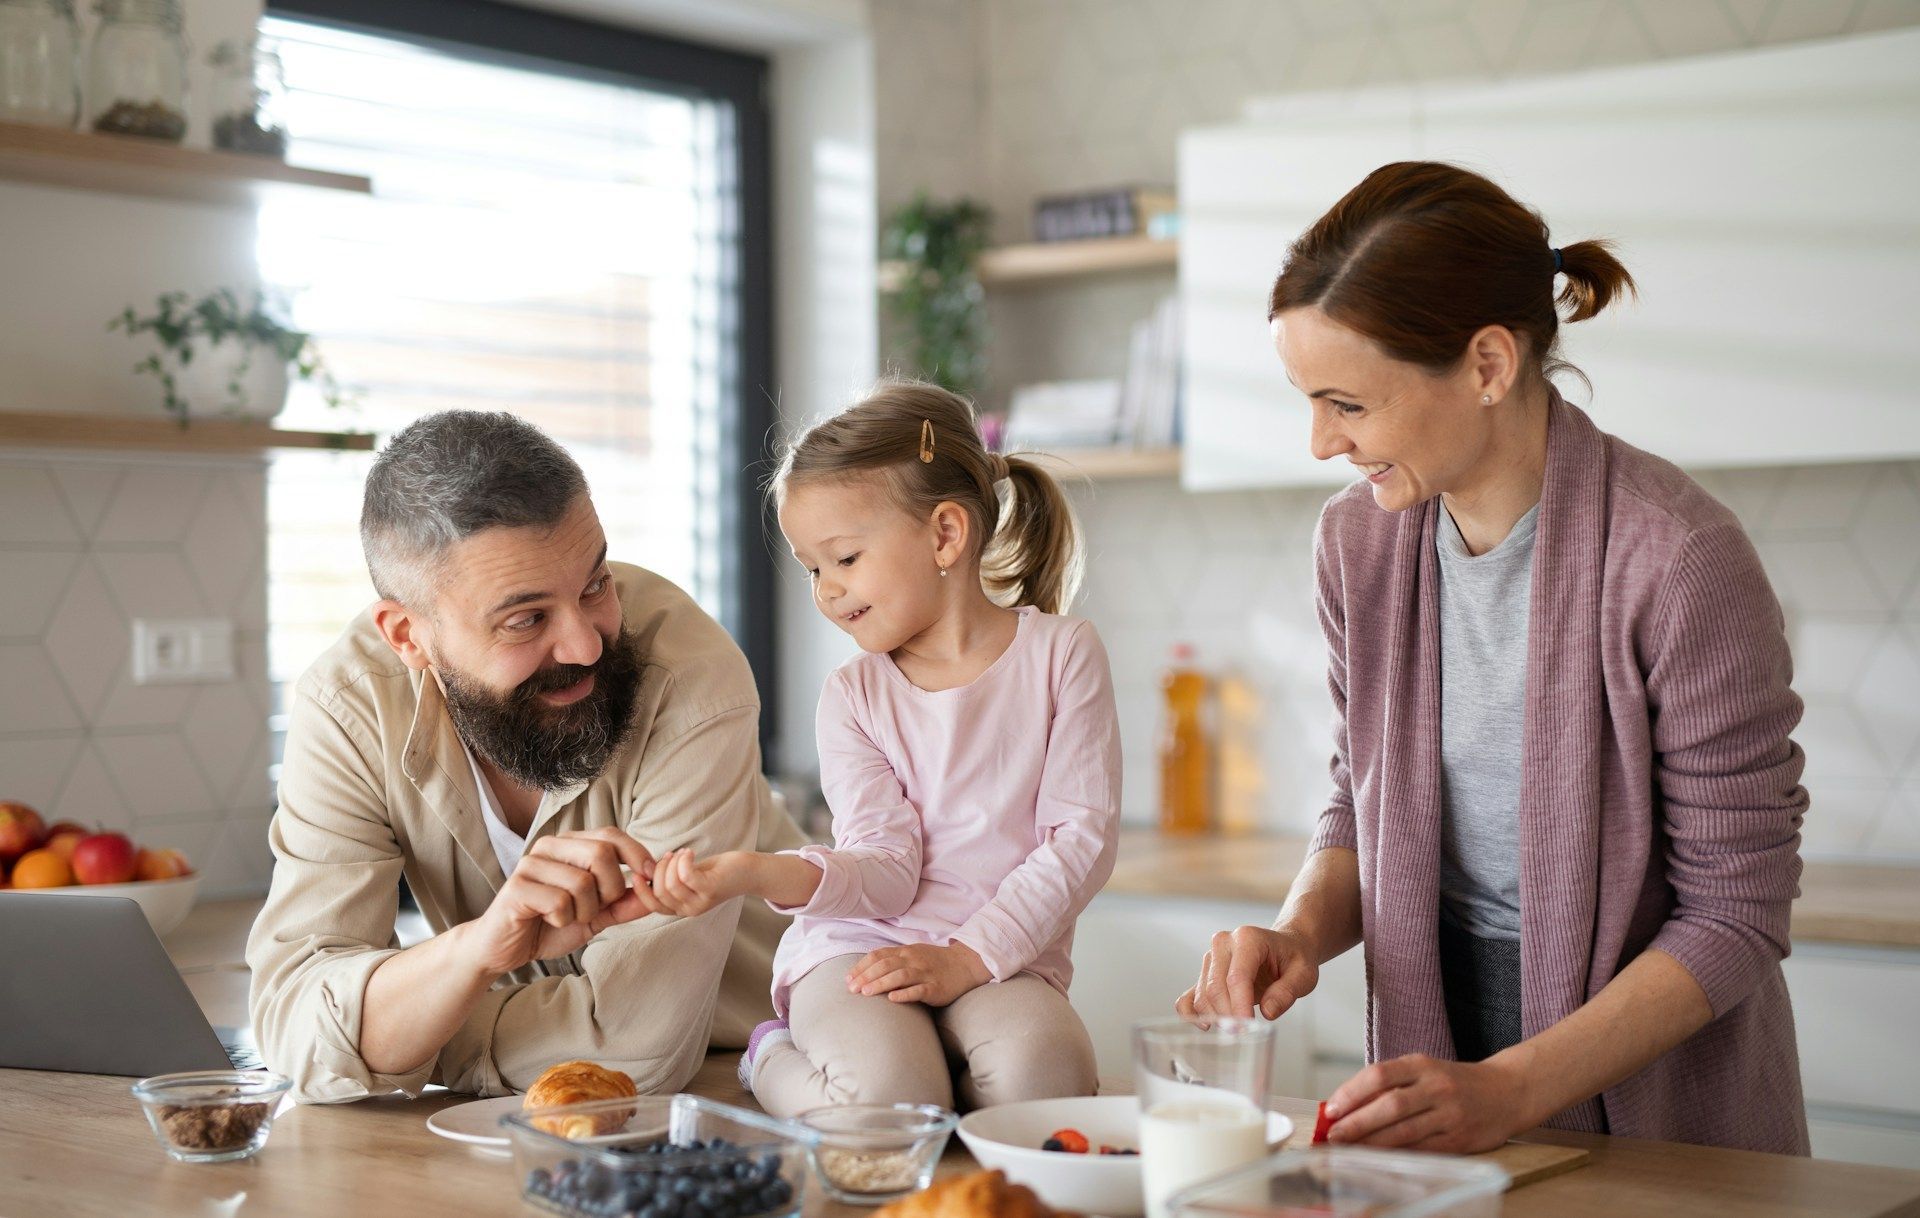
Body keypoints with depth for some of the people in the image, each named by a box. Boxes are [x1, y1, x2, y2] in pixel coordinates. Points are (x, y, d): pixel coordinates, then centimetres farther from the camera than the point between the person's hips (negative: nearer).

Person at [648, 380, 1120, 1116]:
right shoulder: (854, 695, 5)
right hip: (859, 946, 0)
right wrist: (757, 873, -26)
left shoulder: (1061, 654, 2)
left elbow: (1084, 836, -3)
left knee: (1040, 1081, -34)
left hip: (1005, 955, 0)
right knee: (888, 1105, -31)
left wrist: (968, 957, -13)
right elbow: (886, 870, -6)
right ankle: (773, 1063, 3)